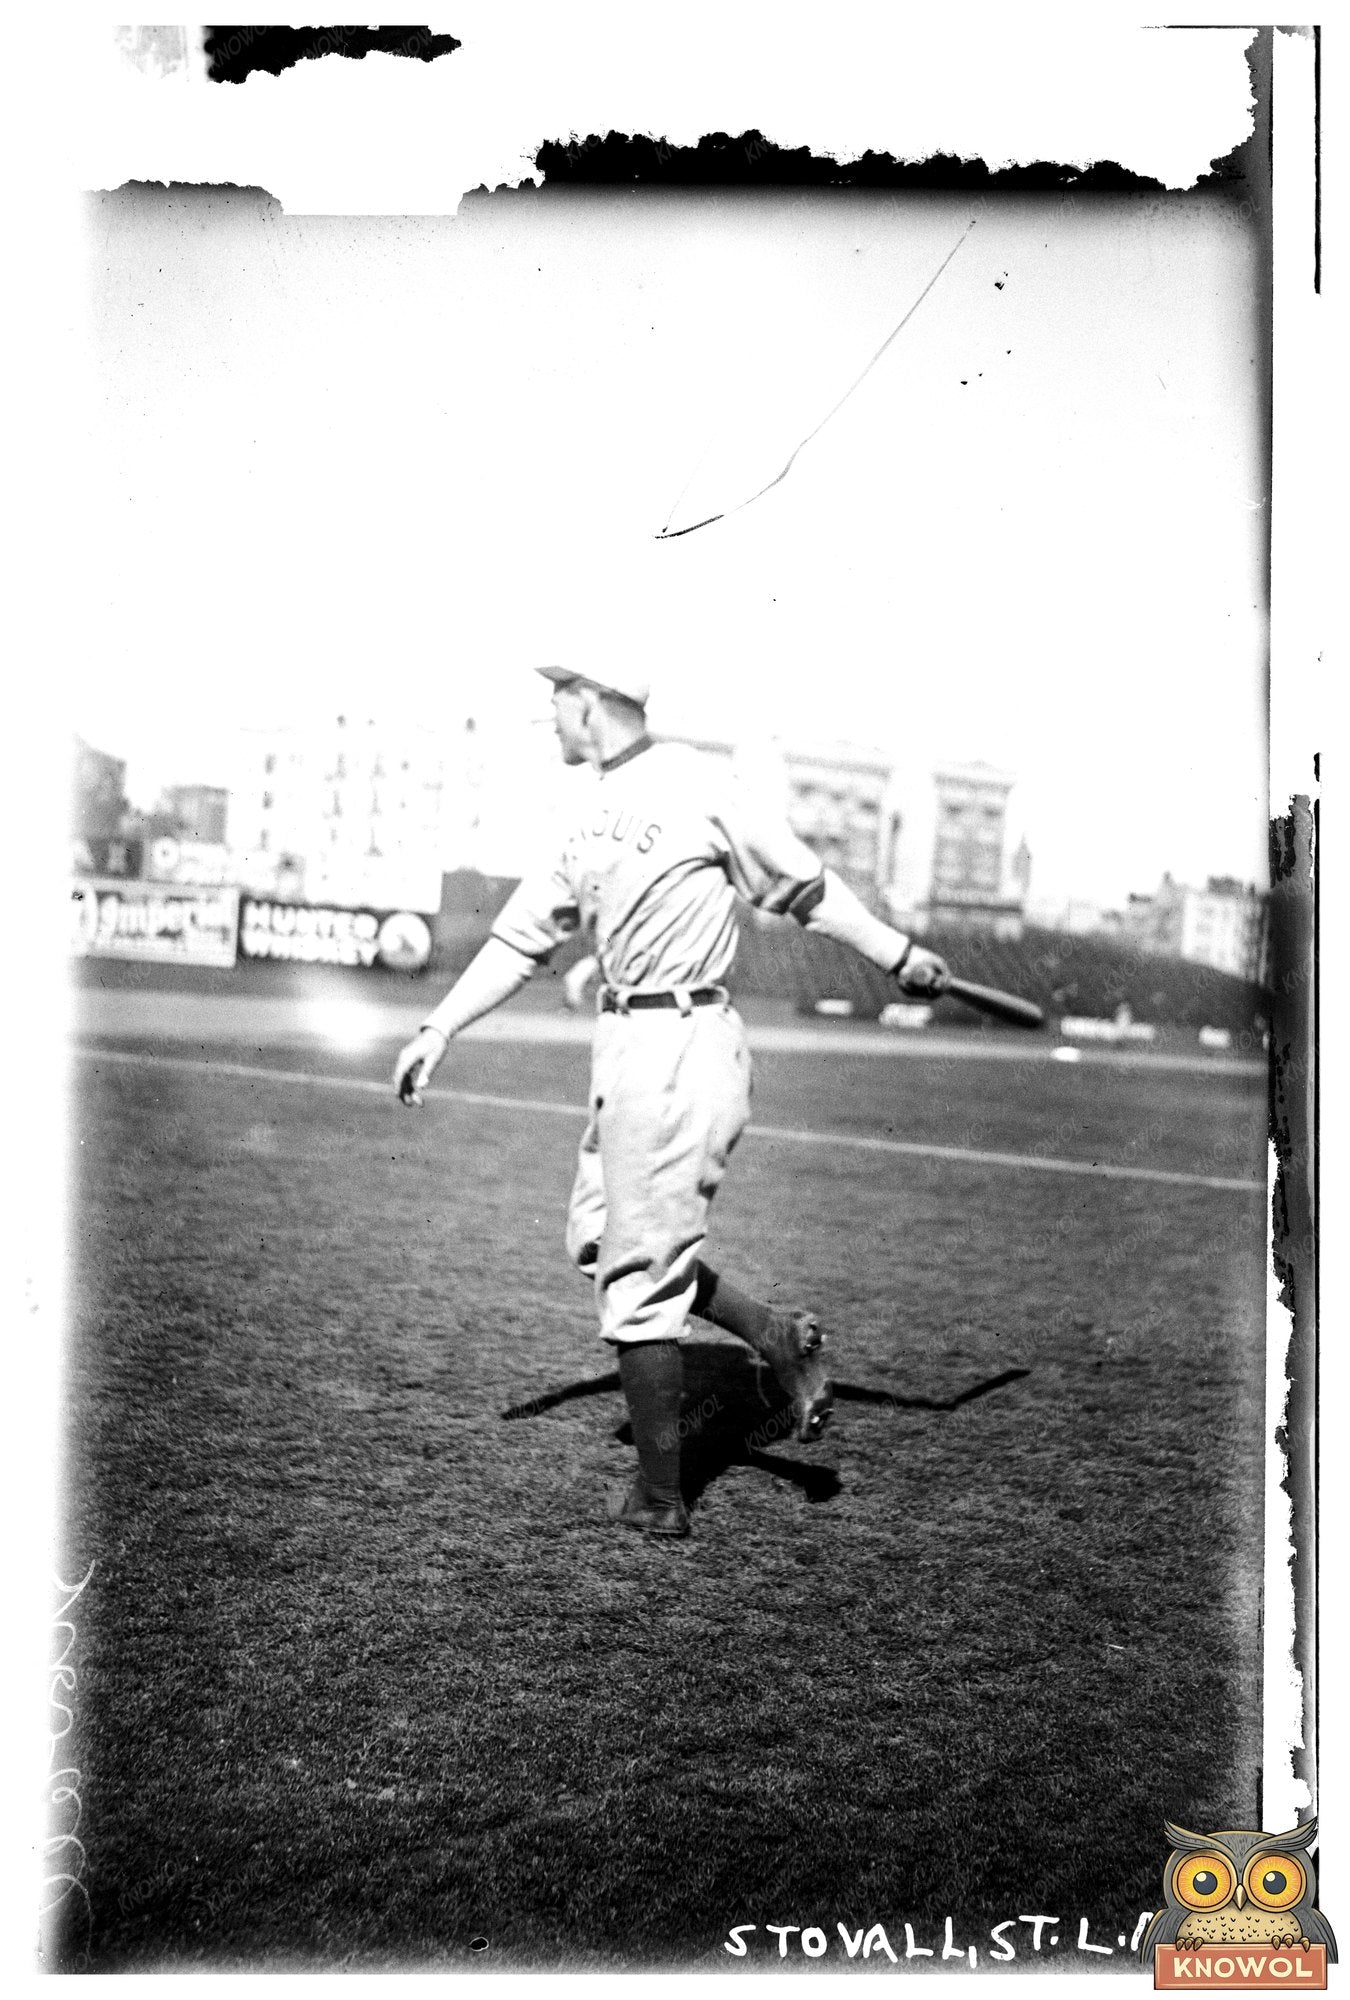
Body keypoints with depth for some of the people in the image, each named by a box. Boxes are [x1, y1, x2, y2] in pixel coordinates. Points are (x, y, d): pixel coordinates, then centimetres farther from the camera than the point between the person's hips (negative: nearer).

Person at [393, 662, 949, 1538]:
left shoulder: (696, 784, -10)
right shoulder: (588, 815, 13)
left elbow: (805, 883, -3)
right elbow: (522, 937, 16)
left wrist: (899, 954, 1)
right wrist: (441, 1029, 10)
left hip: (682, 1046, -9)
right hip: (627, 1045, 9)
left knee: (640, 1270, -2)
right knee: (597, 1236, 15)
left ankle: (660, 1497, 12)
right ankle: (776, 1333, 21)